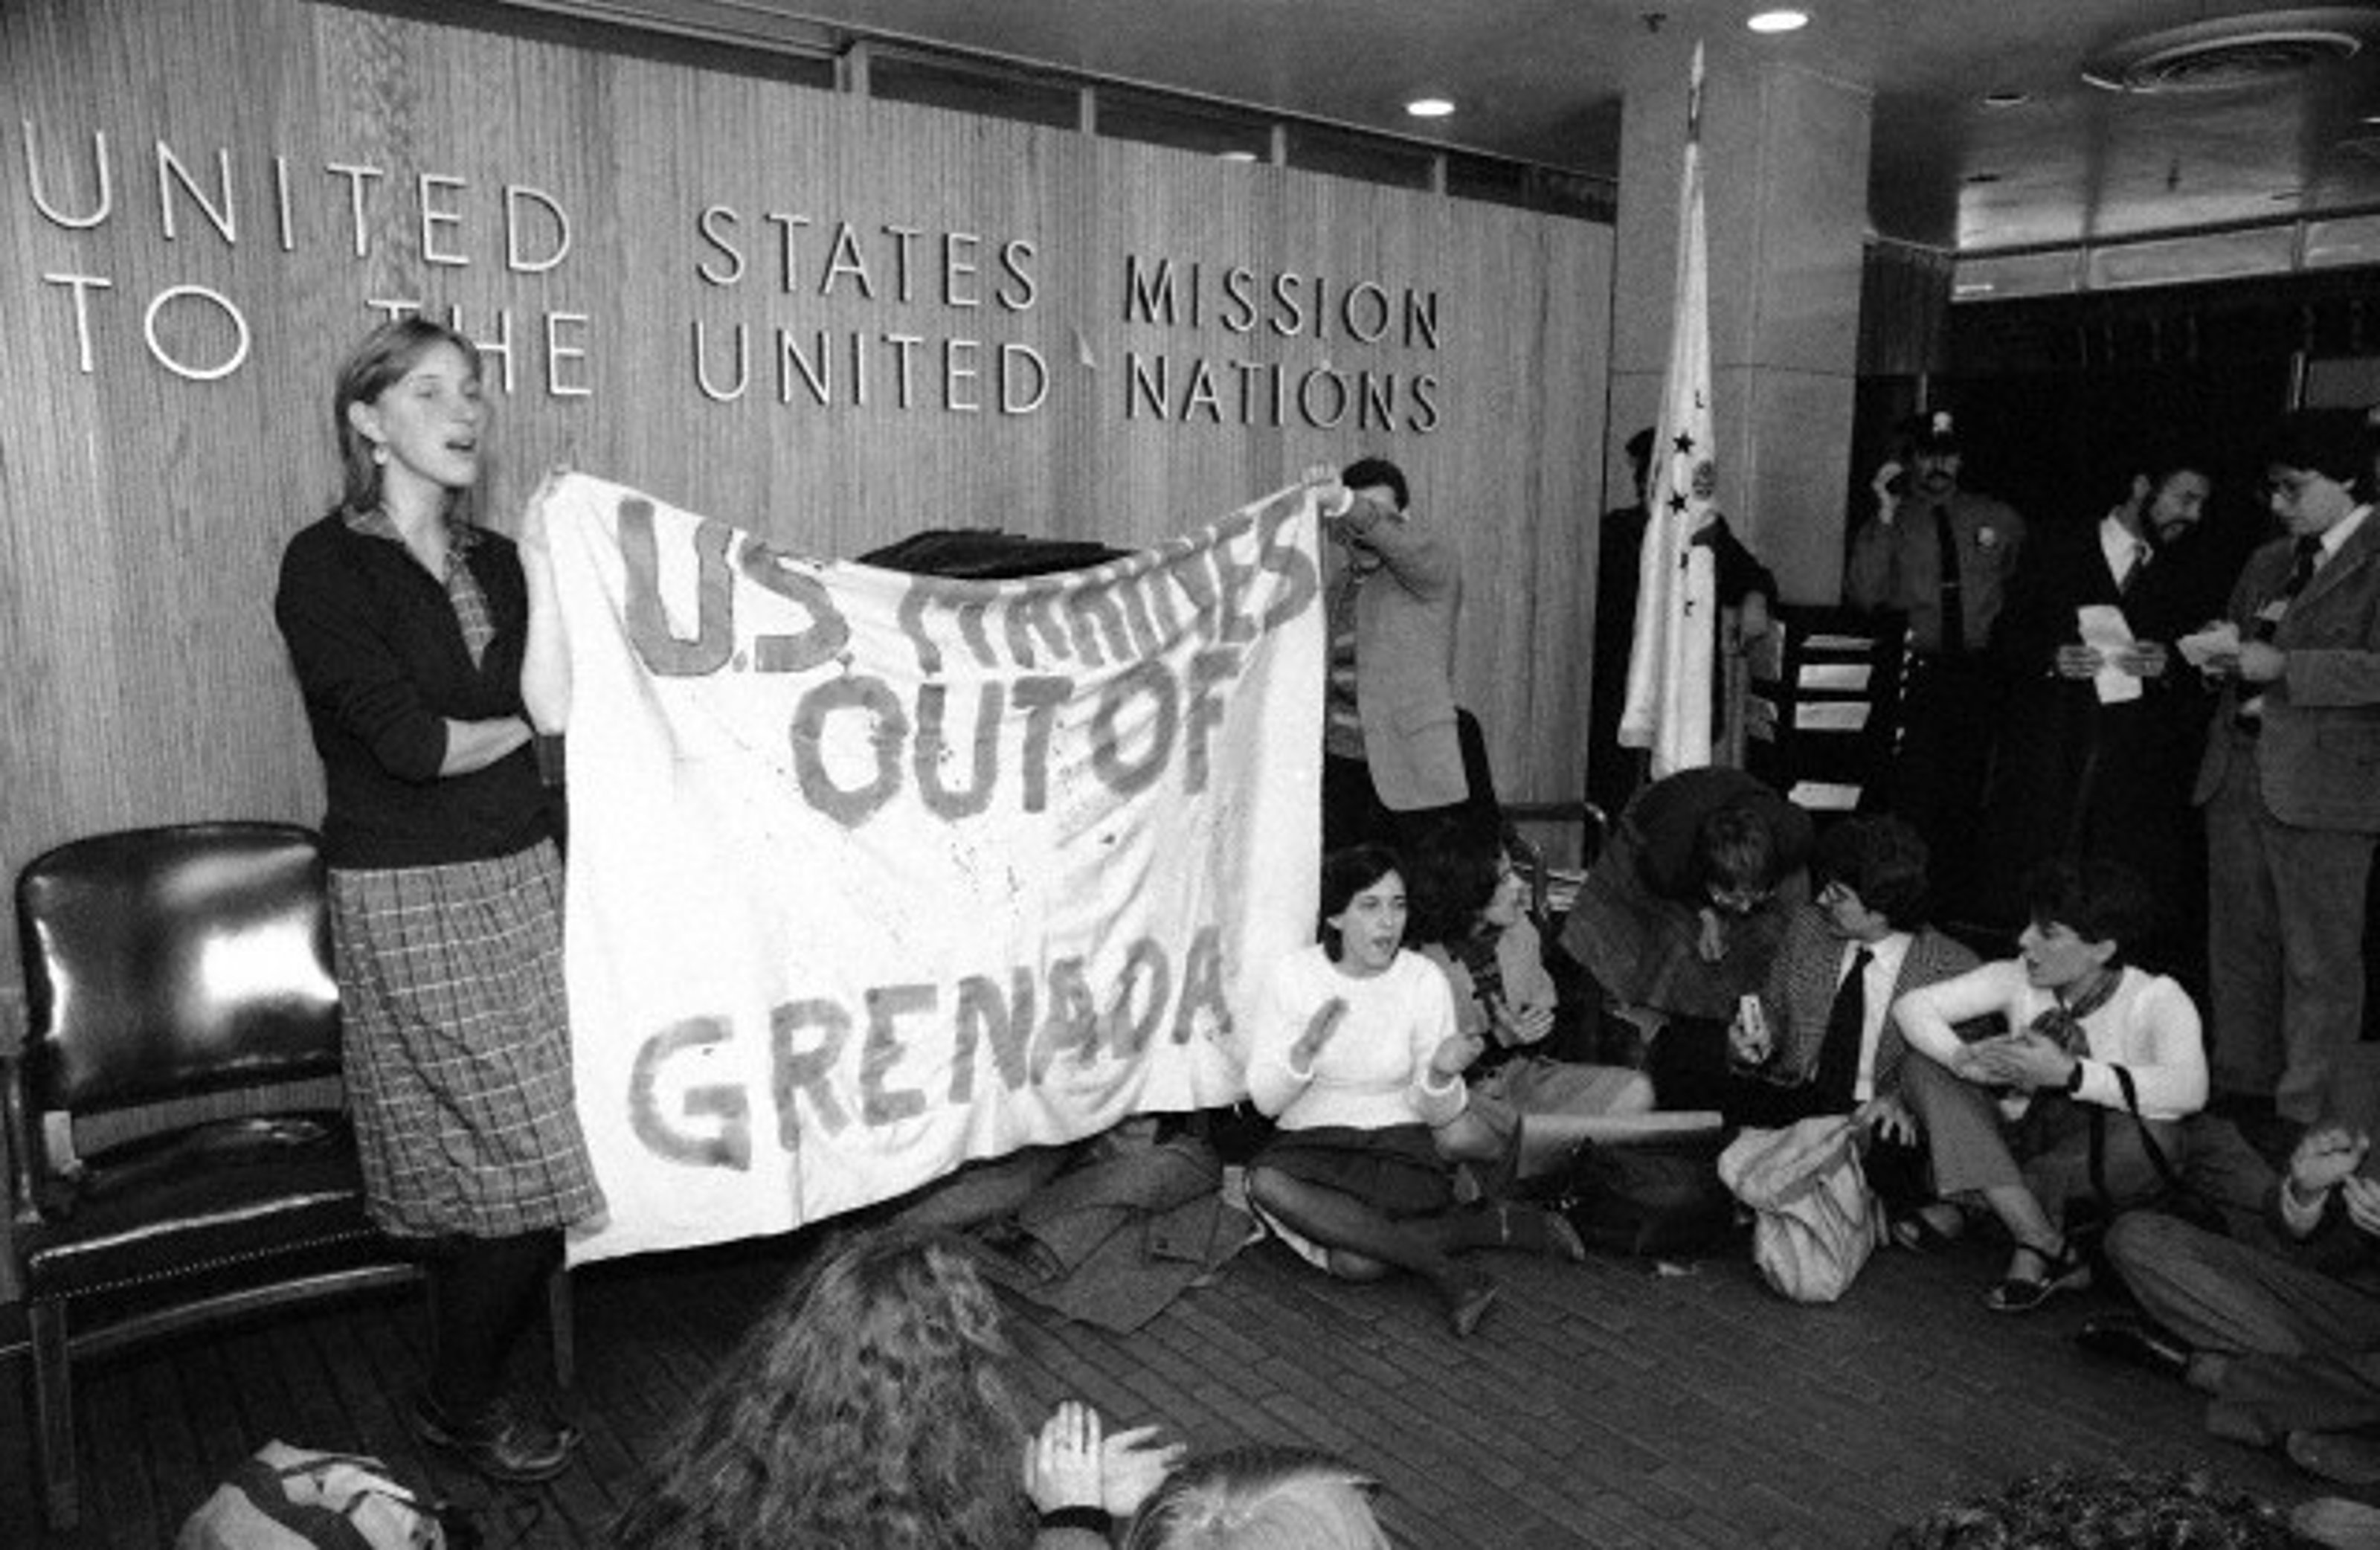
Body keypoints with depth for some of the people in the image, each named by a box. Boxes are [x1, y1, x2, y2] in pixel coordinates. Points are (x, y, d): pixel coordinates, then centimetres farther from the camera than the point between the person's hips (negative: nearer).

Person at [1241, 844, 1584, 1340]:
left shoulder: (1425, 980, -4)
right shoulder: (1291, 976, -5)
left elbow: (1437, 1113, 0)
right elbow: (1264, 1100, -5)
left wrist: (1441, 1075, -22)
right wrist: (1306, 1048, -24)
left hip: (1397, 1146, -2)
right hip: (1308, 1144, 3)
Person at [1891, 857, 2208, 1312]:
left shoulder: (2155, 998, -15)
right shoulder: (2018, 979, -5)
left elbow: (2188, 1089, -34)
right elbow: (1912, 1005, -9)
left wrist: (2068, 1073, -41)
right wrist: (1961, 1058, -28)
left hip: (2104, 1169, -3)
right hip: (2021, 1150, 4)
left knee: (2150, 1135, -38)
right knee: (1922, 1067, -17)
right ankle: (2047, 1249, -26)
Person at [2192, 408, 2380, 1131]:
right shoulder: (2268, 561, 18)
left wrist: (2282, 666, -18)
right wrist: (2223, 656, 6)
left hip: (2322, 785, -7)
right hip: (2240, 773, 7)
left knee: (2319, 961, 0)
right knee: (2237, 947, 14)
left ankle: (2304, 1119, 8)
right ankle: (2238, 1091, 25)